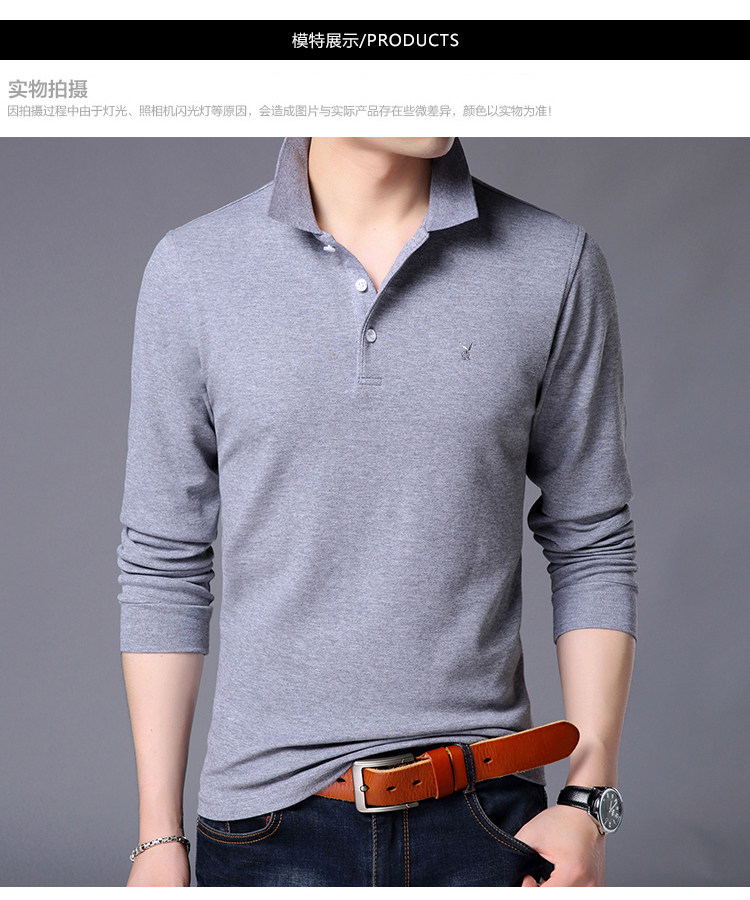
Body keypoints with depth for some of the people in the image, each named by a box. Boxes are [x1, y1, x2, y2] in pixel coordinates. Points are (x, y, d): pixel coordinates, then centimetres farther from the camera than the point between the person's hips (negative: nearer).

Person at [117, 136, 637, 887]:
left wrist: (590, 798, -4)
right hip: (272, 821, 0)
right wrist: (158, 835, 1)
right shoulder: (191, 269, -3)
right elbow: (162, 562, 1)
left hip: (485, 819, 0)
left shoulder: (557, 265, -4)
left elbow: (591, 548, 3)